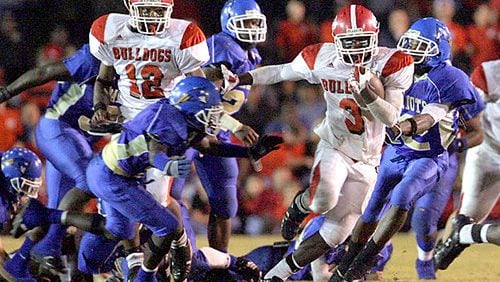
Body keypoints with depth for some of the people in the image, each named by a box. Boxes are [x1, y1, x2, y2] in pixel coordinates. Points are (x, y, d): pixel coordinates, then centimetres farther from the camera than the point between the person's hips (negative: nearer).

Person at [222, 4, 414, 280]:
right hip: (334, 148, -2)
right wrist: (239, 80, -2)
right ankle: (299, 205, 2)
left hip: (365, 161, 2)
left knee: (335, 234, 1)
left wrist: (369, 93, -34)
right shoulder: (323, 59, -9)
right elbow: (281, 72, 7)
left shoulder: (390, 64, -13)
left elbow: (391, 118, -16)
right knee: (324, 200, -36)